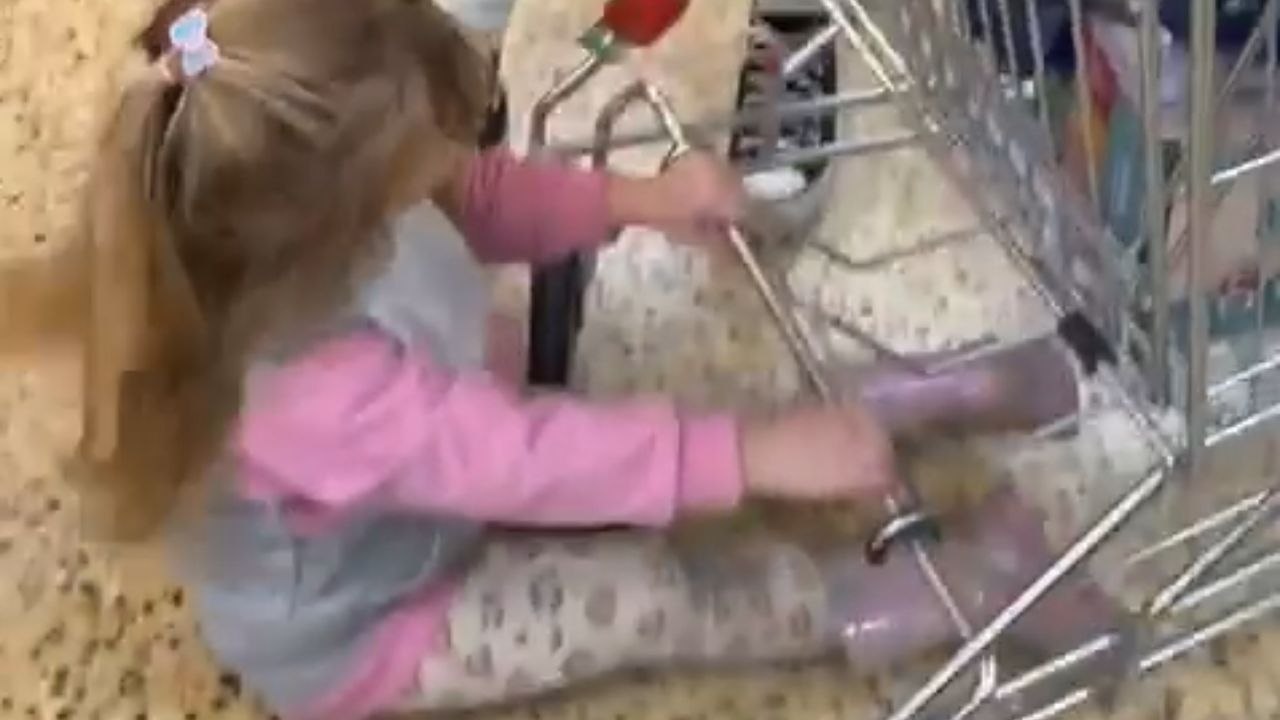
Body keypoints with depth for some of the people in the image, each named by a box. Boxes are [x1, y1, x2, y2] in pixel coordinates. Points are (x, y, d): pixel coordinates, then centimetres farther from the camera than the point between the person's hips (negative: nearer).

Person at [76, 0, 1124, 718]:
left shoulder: (295, 221, -21)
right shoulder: (308, 389, -45)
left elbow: (478, 197, -2)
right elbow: (533, 455, -40)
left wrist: (634, 199, -15)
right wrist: (755, 453, -36)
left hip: (434, 502, 8)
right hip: (355, 636, -8)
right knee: (647, 600, -17)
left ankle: (899, 404, 9)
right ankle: (936, 594, -6)